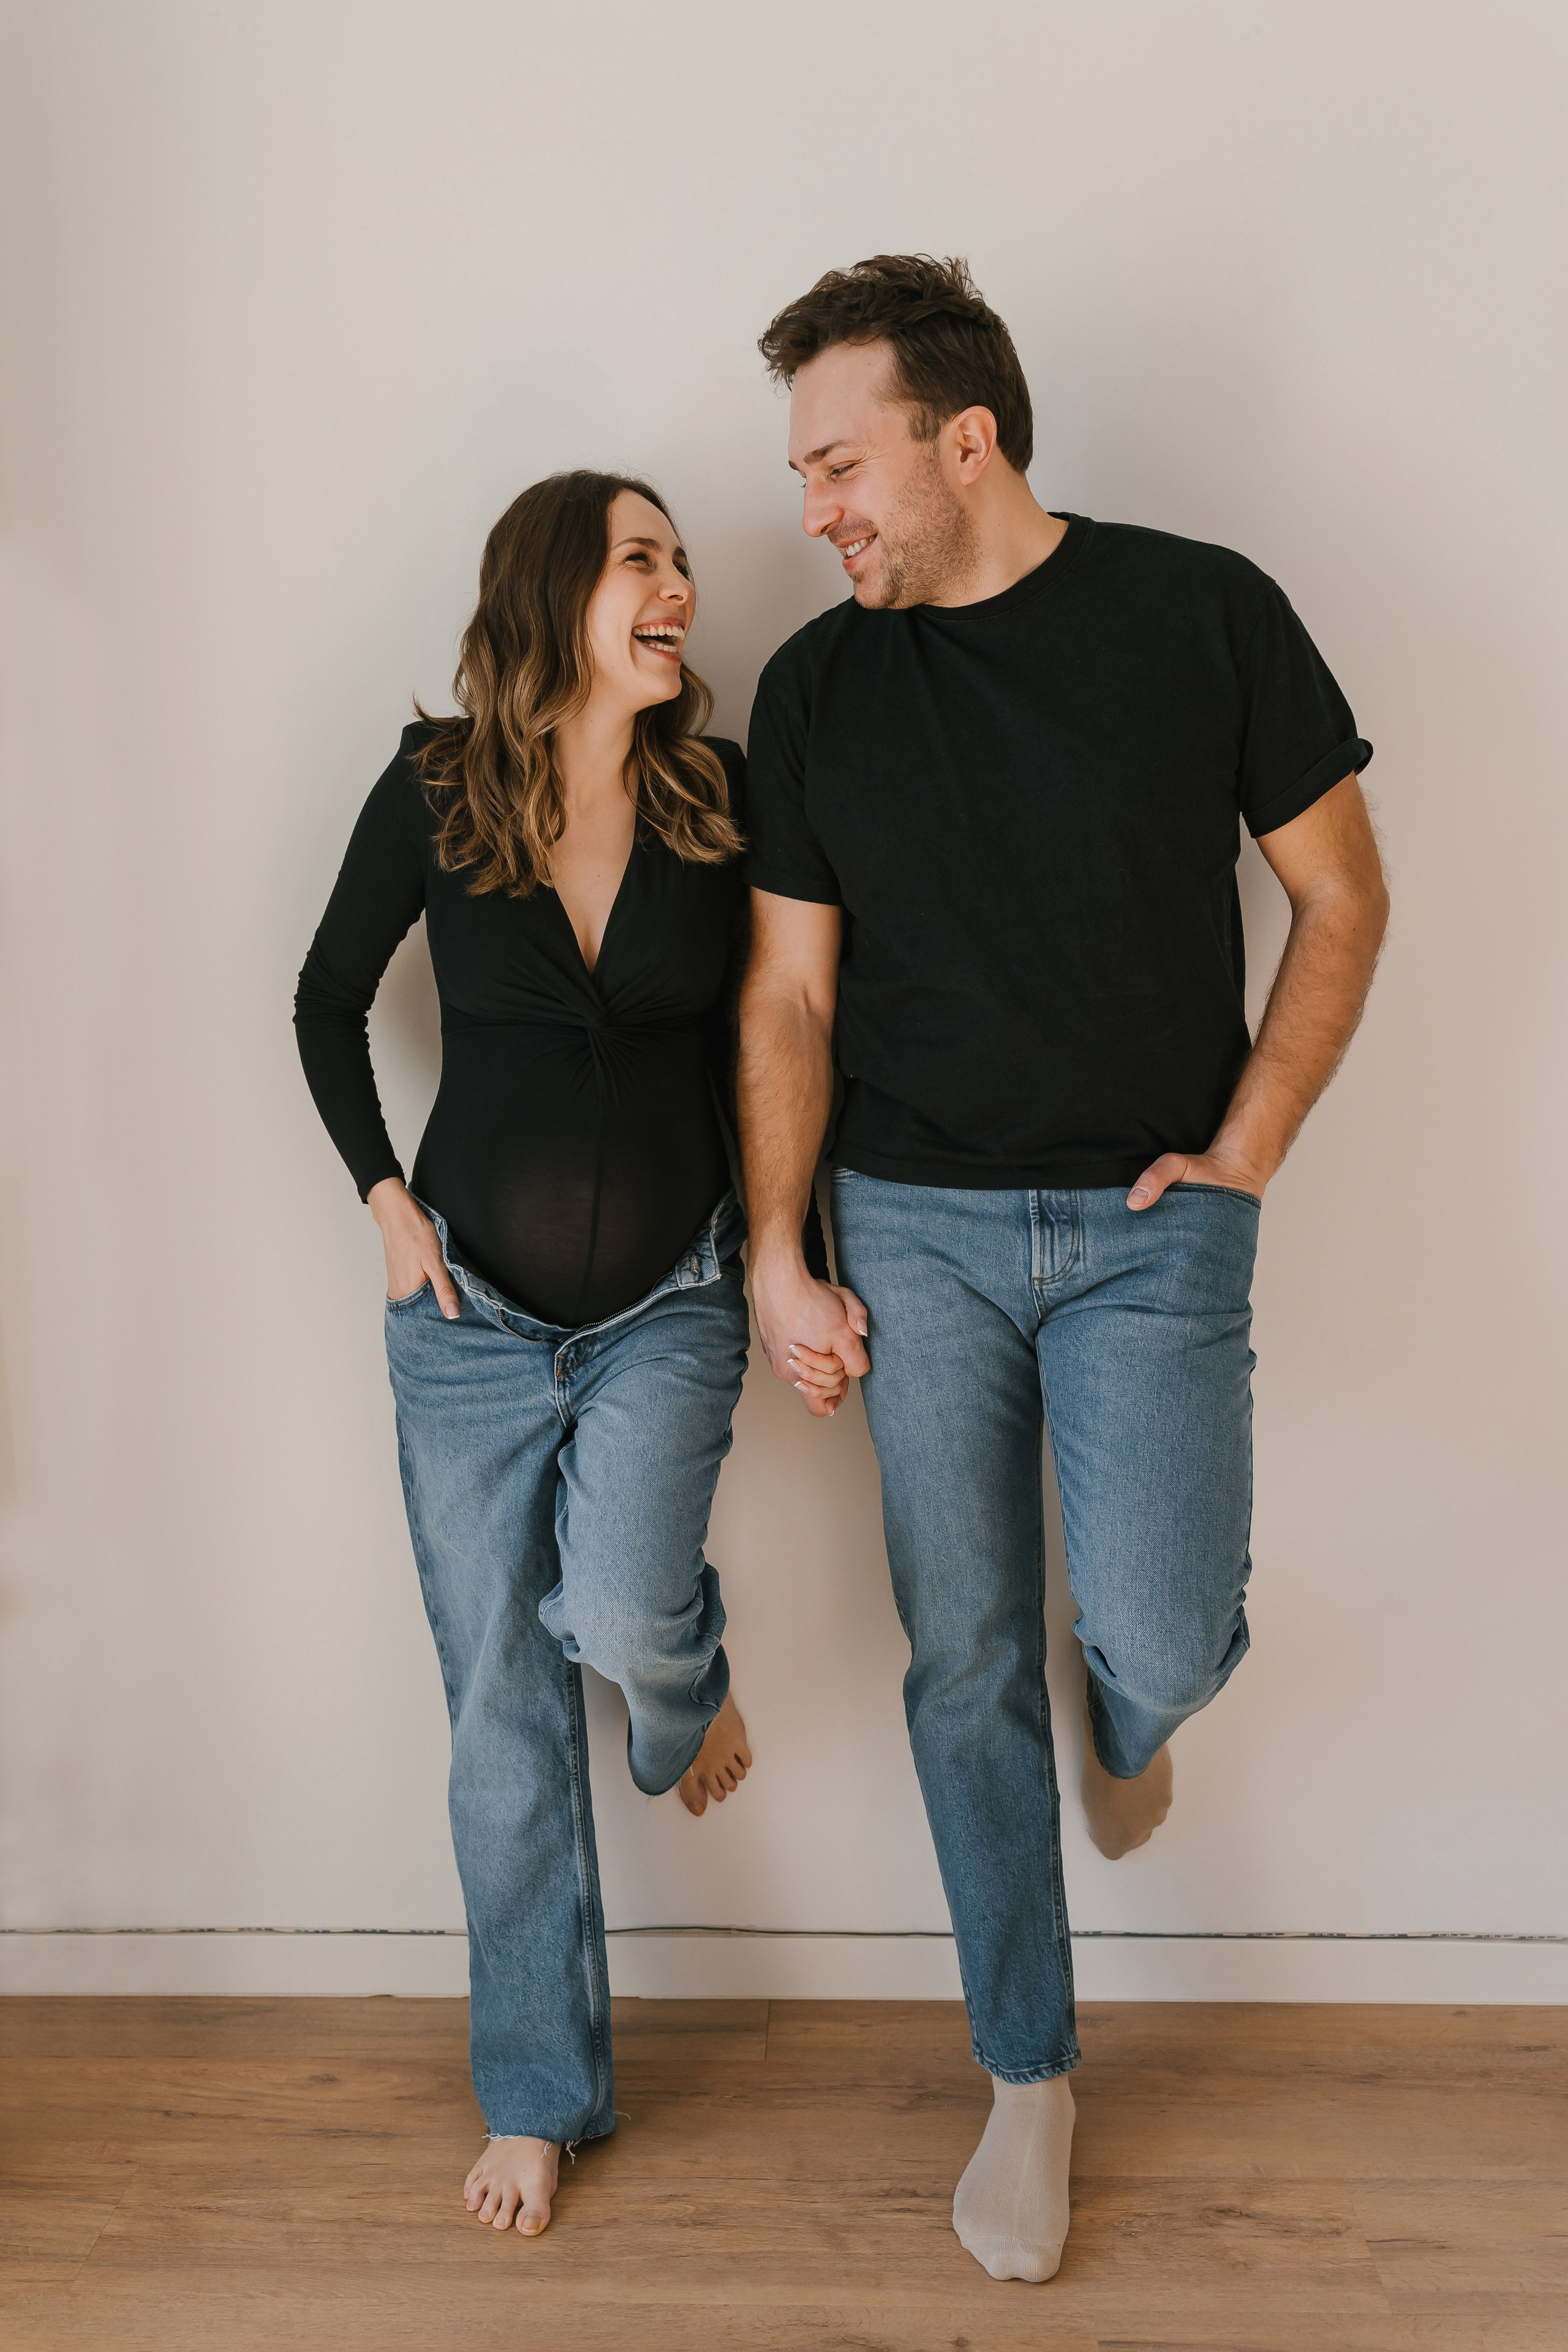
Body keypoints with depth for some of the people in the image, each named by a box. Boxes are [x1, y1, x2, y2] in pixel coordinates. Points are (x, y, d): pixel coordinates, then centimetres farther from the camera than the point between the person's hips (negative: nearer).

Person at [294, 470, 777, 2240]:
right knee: (505, 1712, 7)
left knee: (618, 1616, -24)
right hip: (470, 1309, 1)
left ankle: (688, 1672, 18)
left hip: (667, 1302, 0)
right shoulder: (432, 795, -7)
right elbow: (327, 1000, 7)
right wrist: (381, 1190, -2)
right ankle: (539, 2096, 26)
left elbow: (758, 1026, 6)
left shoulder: (723, 799, -5)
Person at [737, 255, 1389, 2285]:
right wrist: (776, 1258, -1)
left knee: (1155, 1642, -14)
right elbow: (788, 994, 5)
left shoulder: (1202, 614, -4)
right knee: (967, 1664, 6)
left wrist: (1246, 1149, -6)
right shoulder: (815, 689, 3)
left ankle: (1133, 1716, 28)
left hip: (1149, 1225, -2)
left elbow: (1340, 896, 2)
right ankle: (1029, 2080, 26)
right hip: (915, 1226, 2)